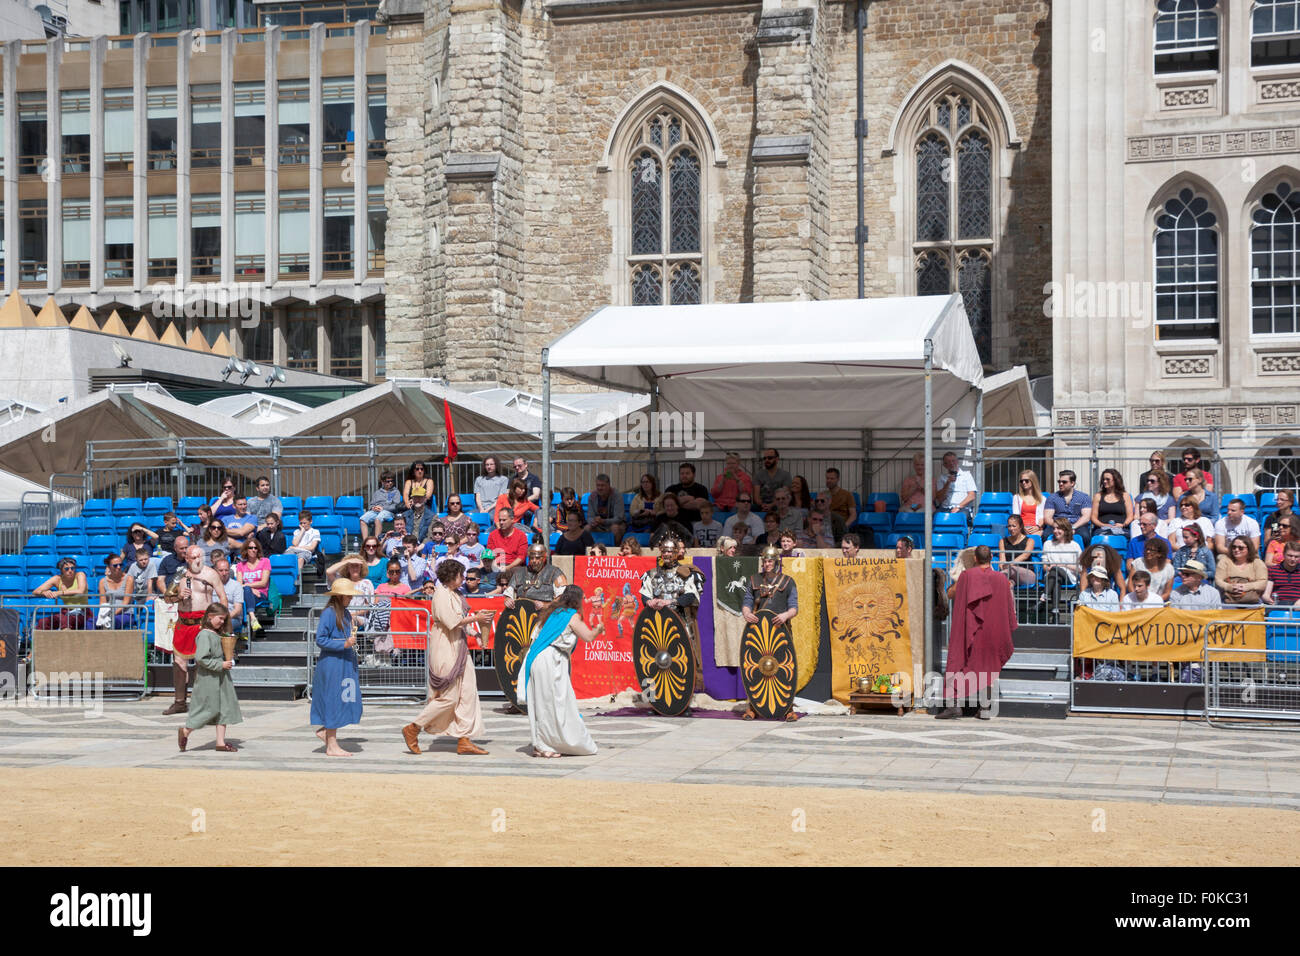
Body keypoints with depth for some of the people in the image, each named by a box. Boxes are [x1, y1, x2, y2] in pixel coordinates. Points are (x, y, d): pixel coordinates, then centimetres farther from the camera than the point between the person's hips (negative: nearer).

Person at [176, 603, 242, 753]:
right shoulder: (204, 635, -16)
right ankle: (185, 731, 18)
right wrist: (220, 665, -21)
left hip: (221, 678, 9)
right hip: (208, 679, -9)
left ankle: (221, 742, 11)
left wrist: (228, 661, 4)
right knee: (208, 708, -1)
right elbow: (200, 658, -23)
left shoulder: (217, 634, 12)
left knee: (224, 708, 7)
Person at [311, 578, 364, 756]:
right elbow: (320, 640, -15)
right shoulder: (329, 613, -12)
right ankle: (332, 746, 6)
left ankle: (325, 731, 23)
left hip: (346, 662, 8)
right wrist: (344, 644, -22)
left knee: (348, 701, 6)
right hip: (332, 663, -8)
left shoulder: (346, 613, 13)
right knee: (334, 701, -2)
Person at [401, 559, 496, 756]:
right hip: (445, 649, -10)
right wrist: (475, 618, -13)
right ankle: (413, 729, 5)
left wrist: (476, 615, 5)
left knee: (468, 693, 5)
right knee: (449, 697, -7)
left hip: (458, 649, 10)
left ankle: (464, 740, 6)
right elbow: (451, 621, -21)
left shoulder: (454, 595, 15)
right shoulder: (441, 594, -13)